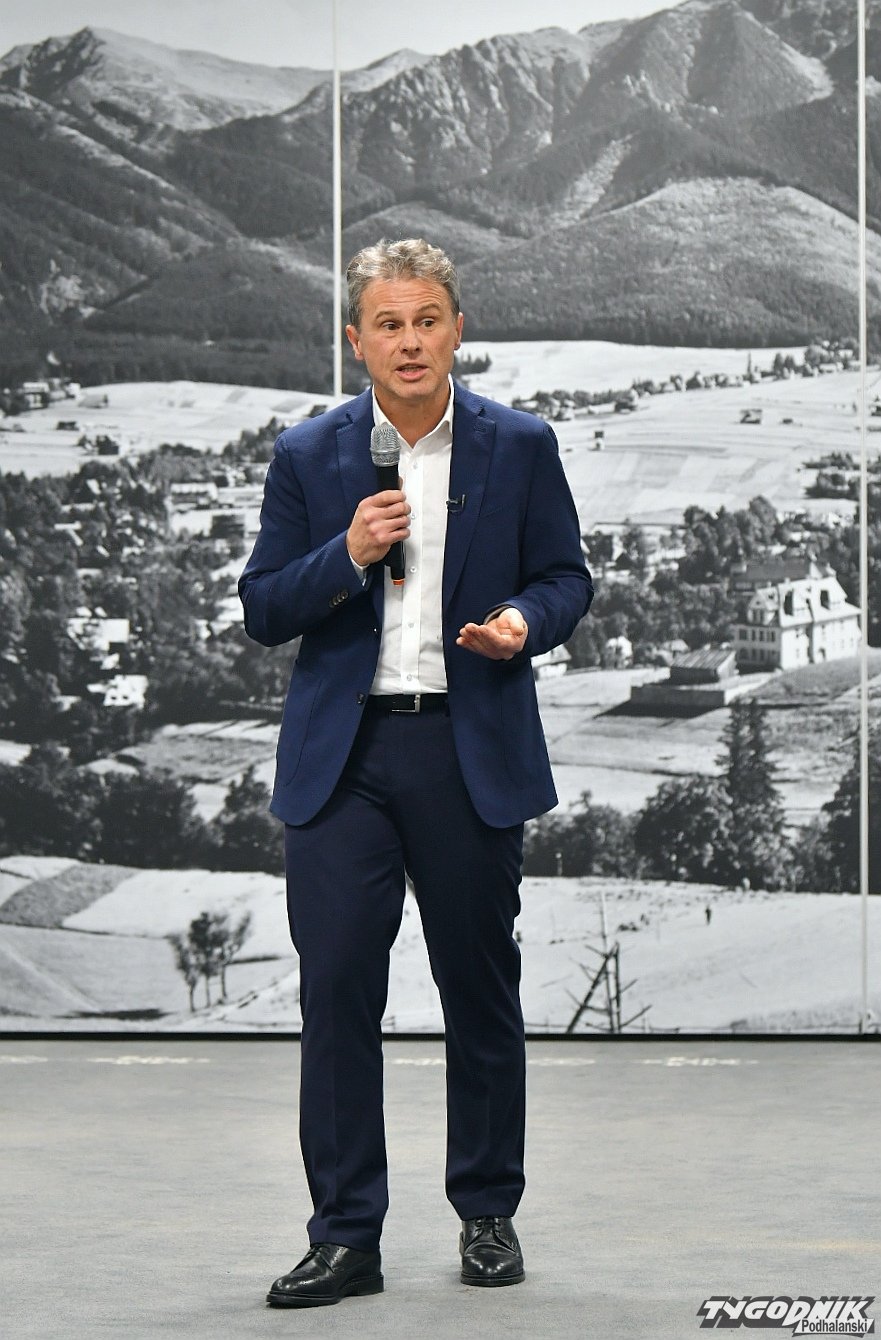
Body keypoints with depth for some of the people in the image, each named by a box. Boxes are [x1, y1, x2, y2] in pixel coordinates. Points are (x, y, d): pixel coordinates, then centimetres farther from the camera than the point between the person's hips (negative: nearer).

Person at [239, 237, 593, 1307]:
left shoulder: (519, 447, 4)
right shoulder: (307, 455, 5)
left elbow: (566, 578, 9)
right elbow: (262, 611, 5)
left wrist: (524, 620, -13)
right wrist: (345, 557, -13)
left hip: (472, 750, 0)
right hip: (341, 754, 0)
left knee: (480, 986, 8)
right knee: (335, 983, -6)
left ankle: (488, 1214, 23)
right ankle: (345, 1234, 2)